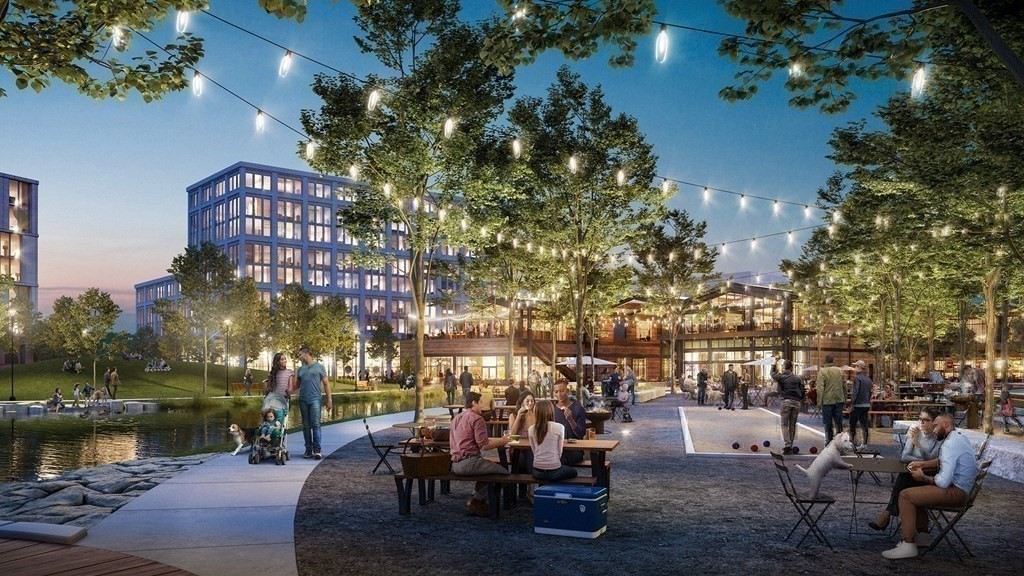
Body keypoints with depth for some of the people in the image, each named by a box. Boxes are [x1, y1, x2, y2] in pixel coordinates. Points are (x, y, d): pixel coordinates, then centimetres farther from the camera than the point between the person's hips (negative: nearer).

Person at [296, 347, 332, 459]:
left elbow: (326, 384, 5)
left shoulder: (319, 367, 5)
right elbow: (297, 385, 18)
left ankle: (317, 450, -14)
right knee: (306, 425, 6)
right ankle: (308, 450, 11)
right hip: (303, 400, 4)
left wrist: (329, 400, -2)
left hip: (315, 399, -4)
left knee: (315, 424, -11)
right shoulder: (301, 369, 16)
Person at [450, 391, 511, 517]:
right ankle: (476, 500, -2)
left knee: (492, 466, 28)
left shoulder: (457, 417, 19)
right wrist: (501, 441, 1)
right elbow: (484, 445, -14)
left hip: (455, 465, 10)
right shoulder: (477, 418, -8)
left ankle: (476, 497, 17)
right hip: (469, 463, -10)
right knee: (503, 472, -5)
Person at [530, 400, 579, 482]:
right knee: (573, 472, 27)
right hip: (554, 471, -4)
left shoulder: (531, 429, -1)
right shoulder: (559, 427, -10)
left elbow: (534, 451, 4)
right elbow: (559, 452, -4)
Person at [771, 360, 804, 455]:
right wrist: (801, 402, 16)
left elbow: (772, 374, 17)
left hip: (786, 401, -3)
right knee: (792, 425, 10)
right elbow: (802, 390, 8)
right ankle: (790, 447, 11)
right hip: (797, 402, 3)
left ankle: (787, 445, -14)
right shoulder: (797, 378, 8)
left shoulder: (781, 376, -2)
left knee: (784, 424, 0)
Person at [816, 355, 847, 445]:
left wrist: (819, 402, -9)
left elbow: (820, 388, -14)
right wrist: (844, 399, 20)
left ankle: (829, 442, 8)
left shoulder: (822, 371, -10)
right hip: (839, 400, 4)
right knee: (839, 422, 11)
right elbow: (844, 386, 12)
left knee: (828, 423, 4)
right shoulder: (840, 371, 6)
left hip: (827, 401, -4)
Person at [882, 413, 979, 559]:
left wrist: (923, 477, -9)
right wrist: (922, 464, 18)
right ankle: (922, 535, 28)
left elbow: (943, 481, -26)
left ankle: (908, 545, -17)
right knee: (917, 491, 26)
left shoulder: (950, 444, -21)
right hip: (961, 488, 11)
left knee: (905, 495, -17)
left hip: (955, 492, -11)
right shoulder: (959, 437, 12)